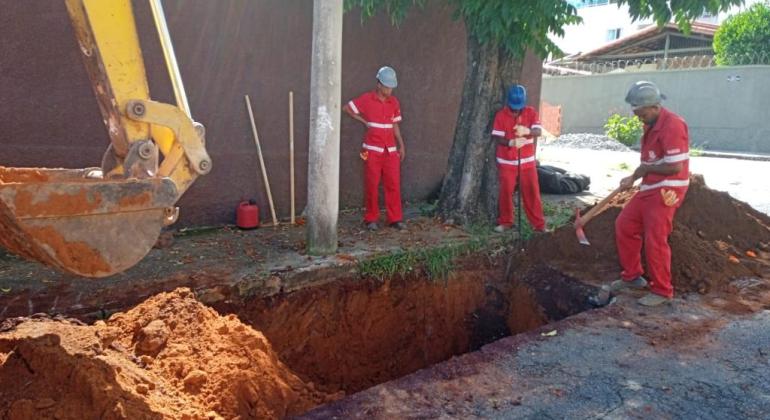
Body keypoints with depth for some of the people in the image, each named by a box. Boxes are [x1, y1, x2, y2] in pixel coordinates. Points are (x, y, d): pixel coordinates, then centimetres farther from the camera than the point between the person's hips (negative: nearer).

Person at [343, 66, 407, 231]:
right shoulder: (367, 99, -4)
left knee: (393, 184, 2)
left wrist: (401, 145, 10)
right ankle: (371, 219, 12)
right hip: (372, 149, -3)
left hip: (391, 149, 3)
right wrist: (364, 121, -1)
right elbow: (347, 108, 3)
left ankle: (395, 218, 10)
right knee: (372, 185, 1)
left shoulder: (394, 102, 8)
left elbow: (394, 125, 13)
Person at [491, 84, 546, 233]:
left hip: (527, 160, 1)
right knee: (506, 192, 4)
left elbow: (539, 131, -14)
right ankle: (505, 222, 20)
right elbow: (497, 137, -13)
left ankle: (539, 223, 11)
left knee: (532, 191, 3)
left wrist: (527, 131, -37)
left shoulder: (531, 112, -2)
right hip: (506, 161, -1)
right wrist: (511, 142, -32)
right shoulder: (501, 115, -8)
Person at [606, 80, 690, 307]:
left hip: (666, 192, -10)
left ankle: (662, 291, 11)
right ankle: (632, 276, 26)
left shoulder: (672, 125, -19)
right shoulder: (651, 125, 11)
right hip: (649, 189, 10)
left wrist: (645, 169, -10)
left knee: (655, 240, -5)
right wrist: (633, 177, 12)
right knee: (624, 225, 13)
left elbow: (675, 167, -23)